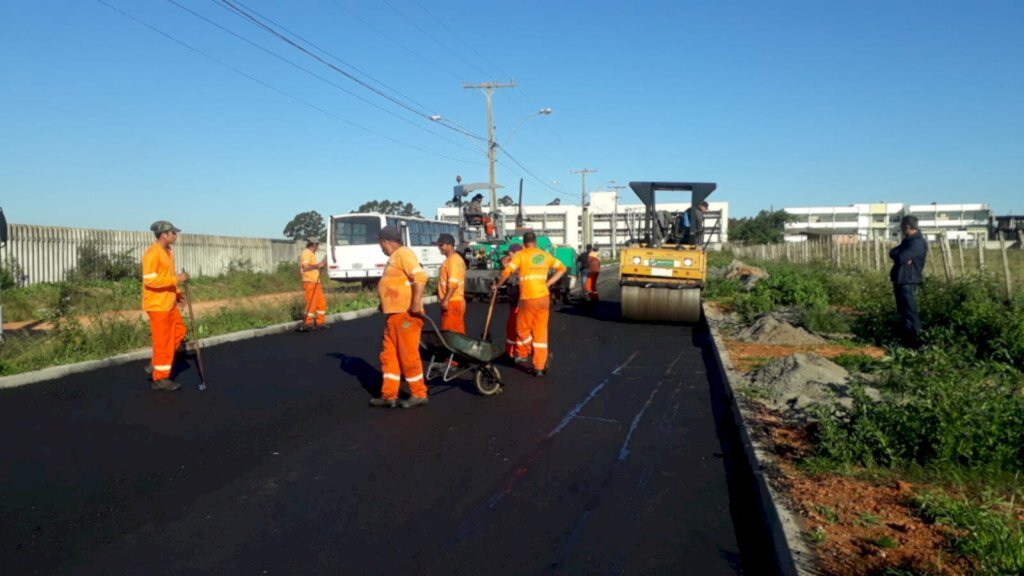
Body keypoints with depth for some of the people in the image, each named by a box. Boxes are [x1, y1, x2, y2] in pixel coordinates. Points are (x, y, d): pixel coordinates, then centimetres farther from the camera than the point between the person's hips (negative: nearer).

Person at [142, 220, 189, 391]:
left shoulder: (168, 251, 11)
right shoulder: (152, 253, -18)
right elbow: (150, 280, -25)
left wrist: (176, 292, 10)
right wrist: (176, 279, -24)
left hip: (169, 303, 9)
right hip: (157, 305, -9)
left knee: (179, 332, 16)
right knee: (162, 341, -2)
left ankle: (157, 364, 27)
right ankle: (160, 378, 9)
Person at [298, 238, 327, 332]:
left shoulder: (311, 254, 21)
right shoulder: (306, 253, -11)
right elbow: (305, 267, -22)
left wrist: (321, 264, 22)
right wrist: (317, 265, -17)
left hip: (316, 283, 10)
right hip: (310, 283, -10)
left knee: (322, 302, 12)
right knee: (311, 303, -10)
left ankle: (320, 322, 19)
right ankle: (307, 324, -6)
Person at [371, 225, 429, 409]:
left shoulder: (403, 253, -12)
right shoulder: (394, 257, 18)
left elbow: (420, 276, -23)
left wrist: (416, 303, -28)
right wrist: (385, 304, 21)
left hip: (406, 314, -10)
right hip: (394, 314, 10)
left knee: (408, 355, -2)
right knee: (389, 355, 10)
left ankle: (419, 394, 10)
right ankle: (389, 396, 15)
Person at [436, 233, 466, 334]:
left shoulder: (453, 260, -14)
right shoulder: (455, 259, 19)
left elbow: (453, 283, -23)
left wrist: (445, 300, -25)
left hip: (452, 302, -10)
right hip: (457, 301, 10)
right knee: (457, 332, 11)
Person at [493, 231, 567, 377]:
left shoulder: (521, 255, -3)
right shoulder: (545, 255, 12)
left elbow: (506, 272, -13)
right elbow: (562, 268, 16)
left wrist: (497, 285, 3)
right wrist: (548, 284, 14)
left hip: (528, 299, -5)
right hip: (544, 297, 5)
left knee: (522, 329, 15)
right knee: (541, 332, 7)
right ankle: (539, 366, 9)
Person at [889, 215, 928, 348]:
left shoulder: (918, 242, -16)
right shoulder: (908, 240, 16)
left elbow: (901, 258, -23)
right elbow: (892, 252, 8)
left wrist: (900, 255, -2)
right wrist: (901, 256, -10)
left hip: (908, 281, -10)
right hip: (900, 280, 10)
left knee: (910, 311, -8)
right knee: (903, 310, 16)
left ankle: (915, 340, -5)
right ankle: (905, 337, 26)